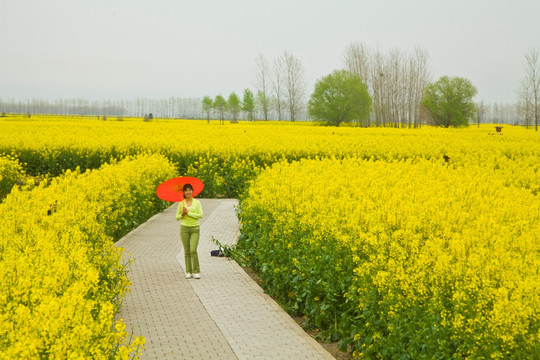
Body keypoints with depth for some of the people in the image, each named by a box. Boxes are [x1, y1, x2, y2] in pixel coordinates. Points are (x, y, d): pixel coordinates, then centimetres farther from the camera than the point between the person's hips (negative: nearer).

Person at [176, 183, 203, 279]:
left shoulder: (197, 202, 1)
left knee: (193, 250, -12)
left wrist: (188, 212, -13)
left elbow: (200, 215, -9)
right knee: (187, 251, 4)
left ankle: (196, 272, -2)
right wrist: (182, 214, -13)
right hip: (184, 228, 2)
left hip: (195, 229, -2)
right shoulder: (181, 203, 4)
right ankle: (188, 272, 11)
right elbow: (177, 217, 7)